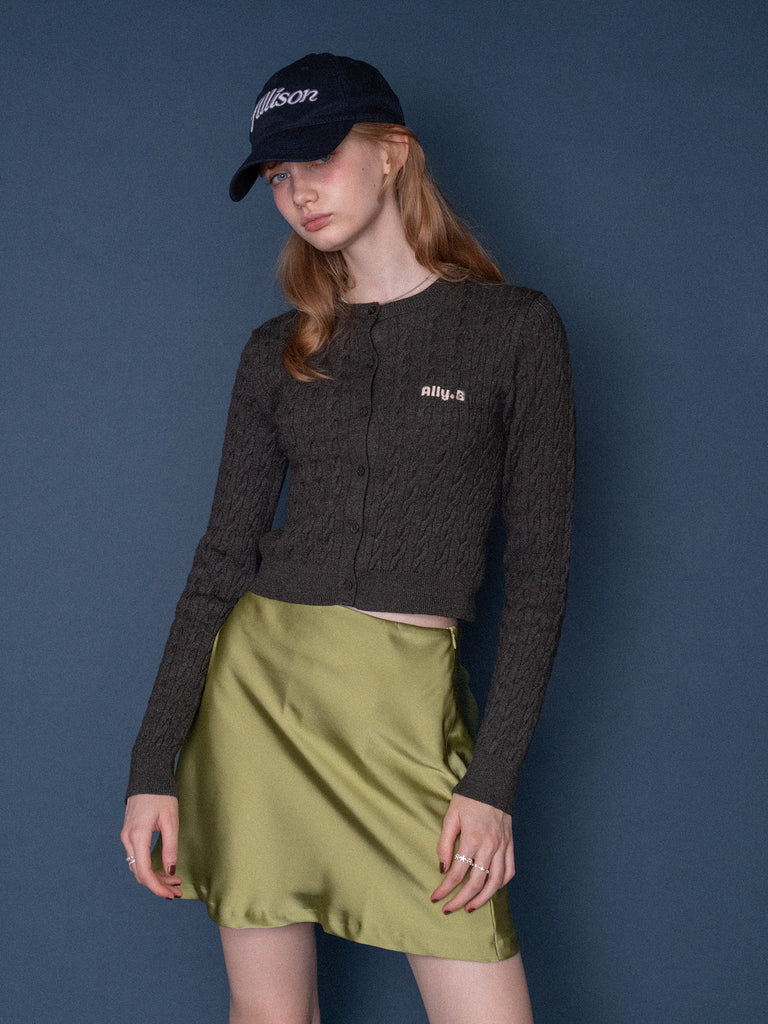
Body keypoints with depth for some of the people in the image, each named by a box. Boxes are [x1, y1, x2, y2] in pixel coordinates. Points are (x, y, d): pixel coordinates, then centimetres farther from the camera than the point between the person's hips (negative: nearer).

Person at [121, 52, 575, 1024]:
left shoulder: (515, 327, 0)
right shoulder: (278, 352, 8)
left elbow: (538, 568, -3)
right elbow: (224, 557, 6)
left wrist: (493, 780, -9)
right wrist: (153, 765, -1)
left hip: (408, 712, -2)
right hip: (257, 683, 3)